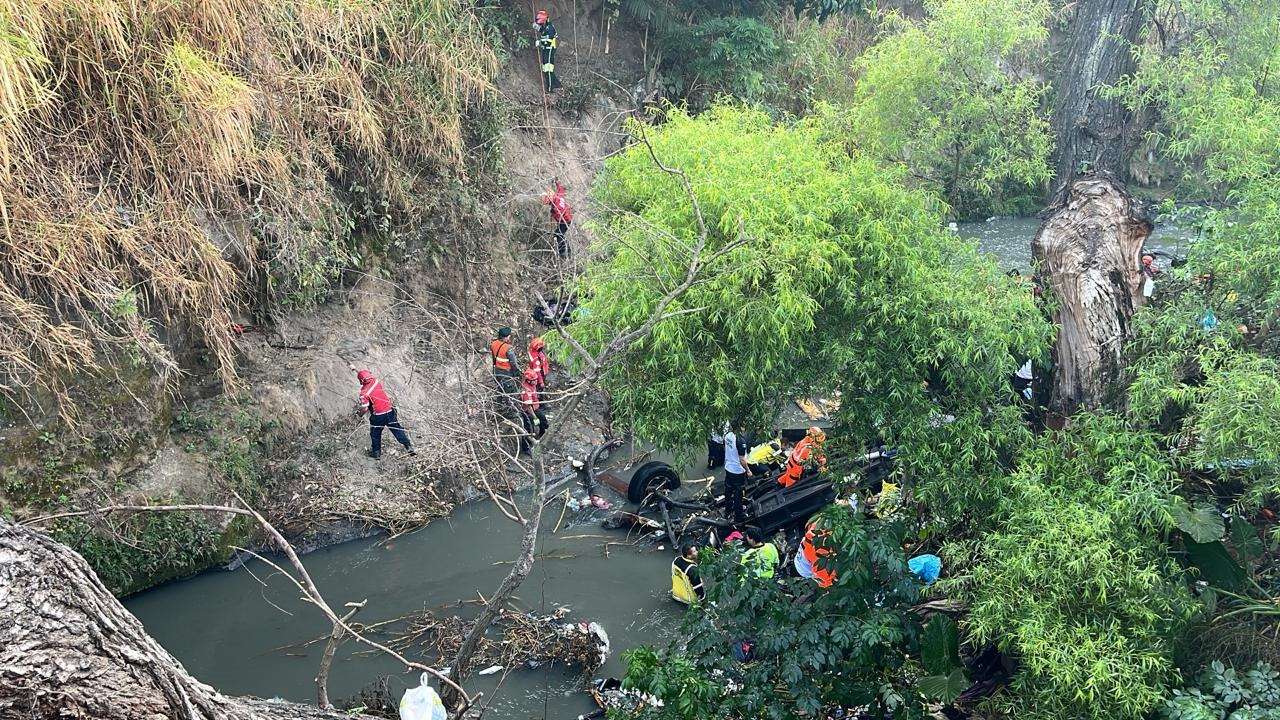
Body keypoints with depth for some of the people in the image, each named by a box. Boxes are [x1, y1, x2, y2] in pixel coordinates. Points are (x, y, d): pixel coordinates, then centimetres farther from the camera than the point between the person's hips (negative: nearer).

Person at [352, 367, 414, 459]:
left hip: (377, 416, -4)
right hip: (390, 412, 4)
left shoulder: (364, 392, -15)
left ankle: (376, 452, 29)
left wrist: (359, 412, 5)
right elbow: (367, 375, 20)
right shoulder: (376, 382, -1)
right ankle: (409, 447, 14)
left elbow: (364, 408, -17)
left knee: (375, 434, 19)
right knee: (398, 430, 12)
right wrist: (354, 369, 31)